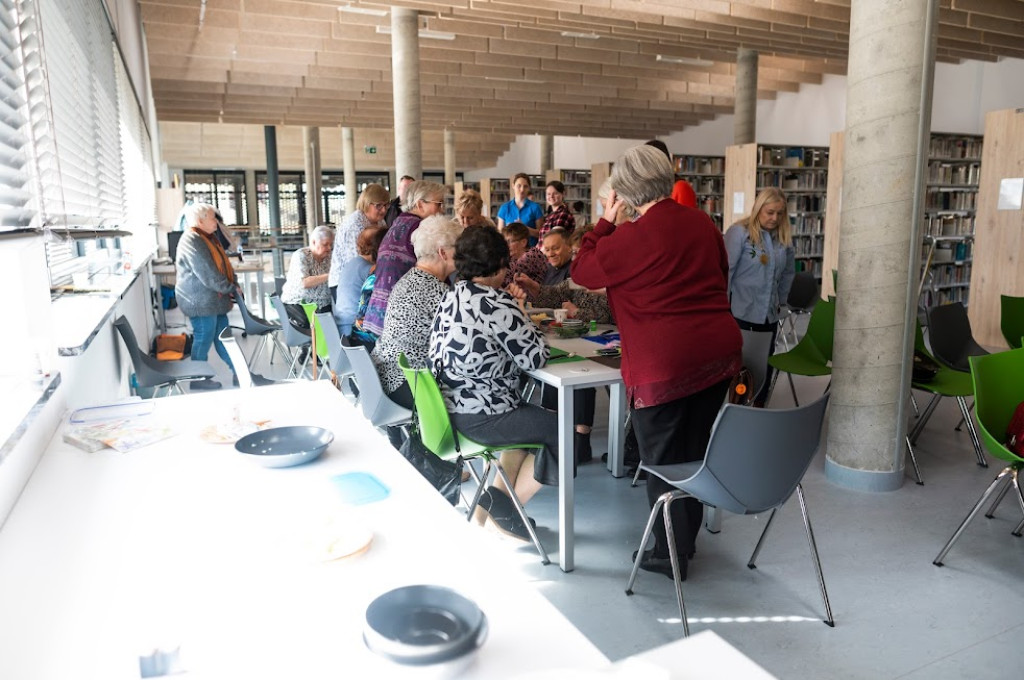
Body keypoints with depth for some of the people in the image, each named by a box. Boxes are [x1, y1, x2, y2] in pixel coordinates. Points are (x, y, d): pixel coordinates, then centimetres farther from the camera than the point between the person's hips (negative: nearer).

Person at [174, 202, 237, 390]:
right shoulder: (192, 241, -18)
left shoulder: (209, 237, 14)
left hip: (214, 300, 10)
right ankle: (198, 379, 13)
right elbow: (208, 274, -22)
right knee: (204, 339, 0)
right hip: (200, 302, -10)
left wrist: (233, 285, 2)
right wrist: (230, 288, -14)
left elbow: (224, 264, 16)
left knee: (223, 337, 13)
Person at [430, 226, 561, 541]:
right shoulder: (498, 304, -20)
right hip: (480, 418, -9)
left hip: (450, 407, 9)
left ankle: (497, 496, 24)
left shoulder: (451, 296, 6)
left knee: (532, 419, 28)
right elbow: (536, 358, -15)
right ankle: (506, 508, 16)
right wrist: (522, 315, 0)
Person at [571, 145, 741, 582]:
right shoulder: (702, 223, 7)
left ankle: (671, 555, 21)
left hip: (665, 363, -7)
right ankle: (686, 539, 35)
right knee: (695, 451, 19)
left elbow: (582, 271, 0)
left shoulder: (634, 237, -13)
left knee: (662, 459, 8)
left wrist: (606, 222, 8)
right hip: (720, 352, 7)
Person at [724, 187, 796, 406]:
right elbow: (726, 270, -12)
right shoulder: (739, 232, -9)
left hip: (769, 316, 6)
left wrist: (780, 300, 18)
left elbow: (788, 272, 22)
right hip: (741, 312, -6)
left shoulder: (784, 238, 9)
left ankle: (759, 407, 27)